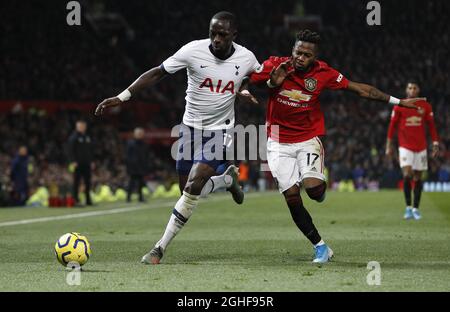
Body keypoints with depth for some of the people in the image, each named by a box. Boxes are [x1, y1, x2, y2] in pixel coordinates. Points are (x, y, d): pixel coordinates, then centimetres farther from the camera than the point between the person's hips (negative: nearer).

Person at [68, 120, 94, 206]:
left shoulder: (87, 137, 17)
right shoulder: (74, 137, -5)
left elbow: (90, 150, 22)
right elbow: (71, 151, -10)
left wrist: (91, 161, 16)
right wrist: (73, 162, -18)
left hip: (86, 164, 7)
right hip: (78, 164, -7)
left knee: (88, 182, 7)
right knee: (76, 182, -5)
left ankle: (88, 200, 12)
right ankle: (76, 200, -4)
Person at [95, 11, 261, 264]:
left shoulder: (246, 58, -11)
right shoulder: (193, 51, -15)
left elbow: (258, 76, 16)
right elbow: (157, 73, -9)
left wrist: (244, 90, -6)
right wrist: (121, 97, -13)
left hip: (220, 131, -2)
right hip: (191, 128, 2)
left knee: (194, 186, -19)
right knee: (188, 189, 4)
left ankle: (160, 248, -8)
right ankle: (228, 178, 35)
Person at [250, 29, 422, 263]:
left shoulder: (323, 73, -9)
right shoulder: (274, 66, -10)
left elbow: (359, 89, 0)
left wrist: (397, 102, 2)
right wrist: (272, 83, -19)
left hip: (308, 140, -1)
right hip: (279, 143, 1)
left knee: (312, 188, -24)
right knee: (292, 198, -8)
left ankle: (322, 186, 16)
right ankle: (320, 247, 7)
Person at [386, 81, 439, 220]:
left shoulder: (426, 107, 4)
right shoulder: (399, 107, 0)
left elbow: (431, 126, 9)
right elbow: (392, 126, 4)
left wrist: (435, 144, 1)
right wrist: (389, 145, 0)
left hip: (421, 147, 2)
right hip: (405, 146, -2)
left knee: (418, 178, 5)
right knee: (407, 175, -16)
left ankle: (415, 208, 14)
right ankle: (408, 207, -6)